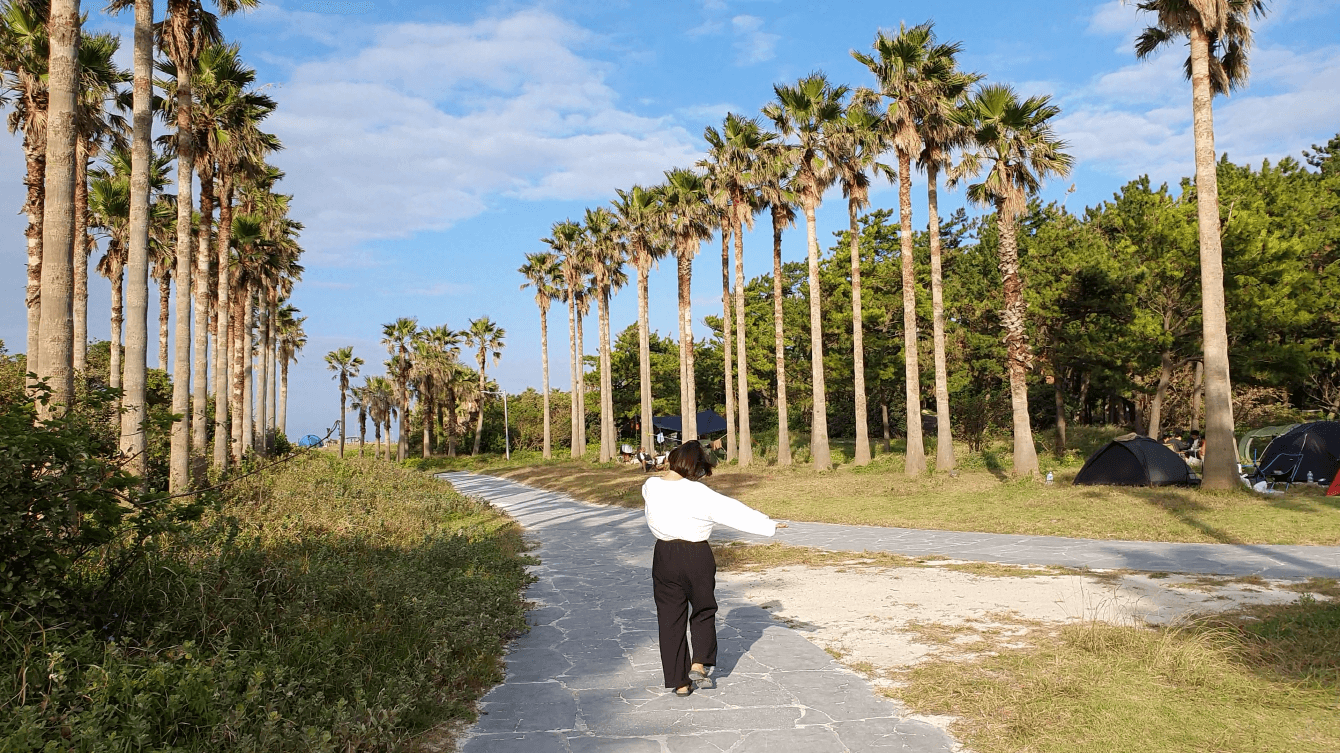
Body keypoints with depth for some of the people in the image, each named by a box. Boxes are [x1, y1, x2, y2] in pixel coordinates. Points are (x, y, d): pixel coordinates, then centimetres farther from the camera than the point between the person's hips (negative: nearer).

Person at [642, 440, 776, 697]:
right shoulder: (698, 493, -19)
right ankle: (700, 664, 10)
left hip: (664, 556, 4)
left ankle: (680, 682, 15)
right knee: (703, 611, 20)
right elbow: (732, 510, -14)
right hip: (697, 556, -4)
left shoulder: (650, 486, -4)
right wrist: (767, 525, -5)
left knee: (670, 619, 11)